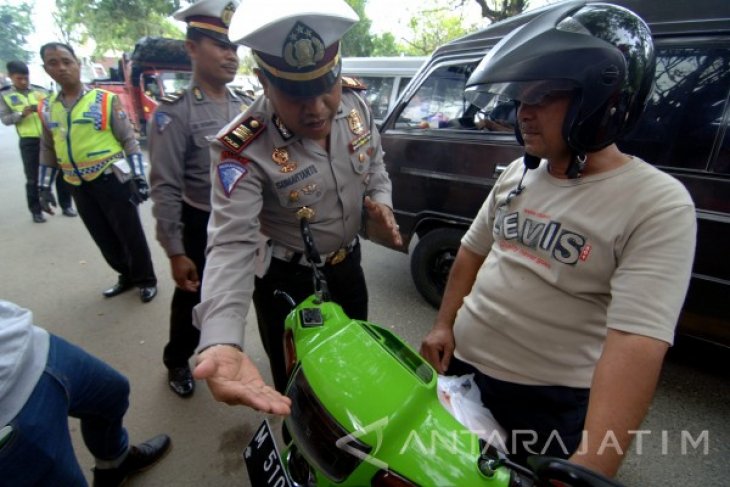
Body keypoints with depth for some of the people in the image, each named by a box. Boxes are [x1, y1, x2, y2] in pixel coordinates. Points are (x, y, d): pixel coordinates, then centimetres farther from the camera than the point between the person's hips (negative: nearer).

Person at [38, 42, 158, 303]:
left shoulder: (105, 99, -5)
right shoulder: (46, 108, 9)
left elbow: (128, 140, -5)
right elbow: (48, 150, 17)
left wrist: (139, 176, -11)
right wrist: (44, 187, 15)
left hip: (112, 179, -5)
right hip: (78, 186, 5)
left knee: (131, 233, 2)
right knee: (104, 238, 13)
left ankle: (146, 280, 18)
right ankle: (127, 276, 31)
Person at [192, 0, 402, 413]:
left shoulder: (355, 106, -12)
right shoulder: (243, 150, -30)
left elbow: (376, 168, 5)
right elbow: (233, 244, -38)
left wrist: (380, 204, -17)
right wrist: (221, 343, -52)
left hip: (347, 264, 6)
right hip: (285, 281, -5)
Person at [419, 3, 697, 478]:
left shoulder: (659, 204, -17)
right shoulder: (517, 173, 2)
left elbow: (637, 342, -26)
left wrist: (590, 467, -32)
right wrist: (444, 324, 5)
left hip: (552, 403, -5)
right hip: (462, 366, 6)